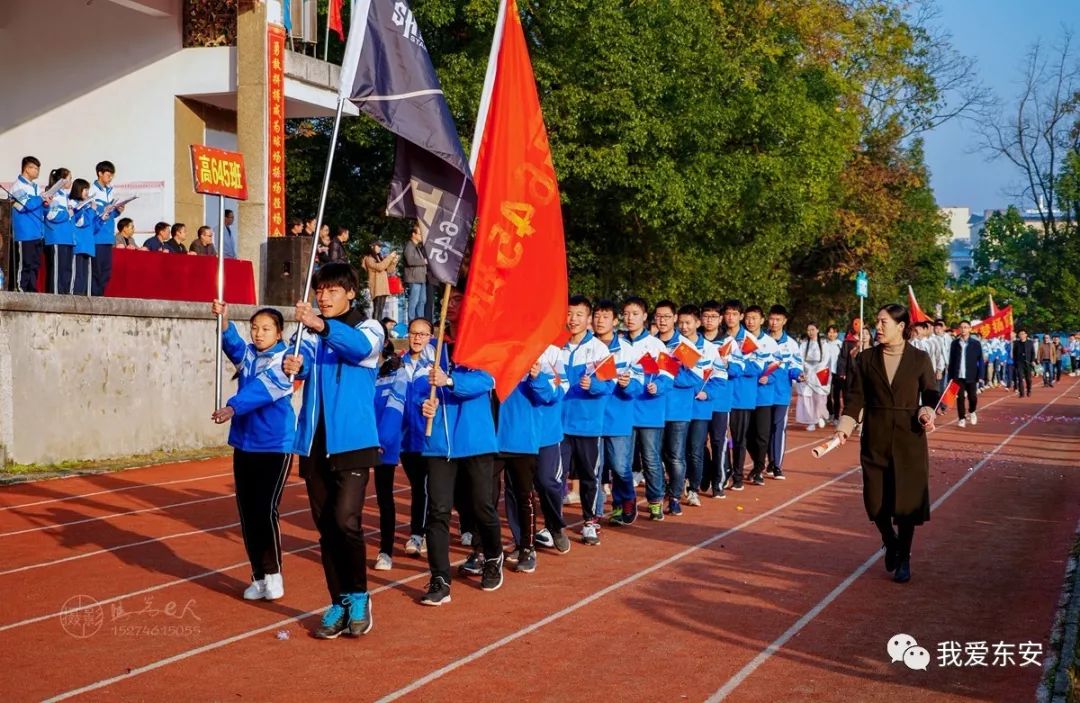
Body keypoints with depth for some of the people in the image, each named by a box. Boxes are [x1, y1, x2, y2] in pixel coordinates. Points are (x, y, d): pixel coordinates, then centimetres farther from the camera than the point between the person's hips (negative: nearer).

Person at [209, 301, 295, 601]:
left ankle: (273, 573, 8)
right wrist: (223, 319, -34)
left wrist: (232, 407, -41)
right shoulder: (247, 355, 8)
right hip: (244, 445, 6)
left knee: (266, 510, -9)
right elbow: (231, 342, -14)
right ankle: (258, 576, 19)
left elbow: (262, 389, -25)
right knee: (247, 514, 7)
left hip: (276, 447, -6)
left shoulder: (284, 361, -9)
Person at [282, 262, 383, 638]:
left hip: (352, 442, -4)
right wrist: (292, 365, -34)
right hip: (315, 443, 4)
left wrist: (323, 327, -43)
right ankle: (339, 603, 20)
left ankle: (358, 595, 3)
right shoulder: (311, 330, 10)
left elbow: (361, 347, -25)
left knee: (345, 519, -17)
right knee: (325, 527, 9)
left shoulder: (368, 328, -1)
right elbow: (303, 360, -10)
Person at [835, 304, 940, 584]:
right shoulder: (865, 358, 3)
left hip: (909, 439, -1)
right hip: (875, 439, 1)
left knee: (908, 499, 1)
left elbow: (931, 395, 3)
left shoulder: (920, 359, -1)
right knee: (876, 500, 2)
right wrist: (844, 428, -13)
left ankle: (904, 558, 20)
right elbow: (855, 398, 0)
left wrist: (927, 413, -18)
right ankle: (890, 544, 32)